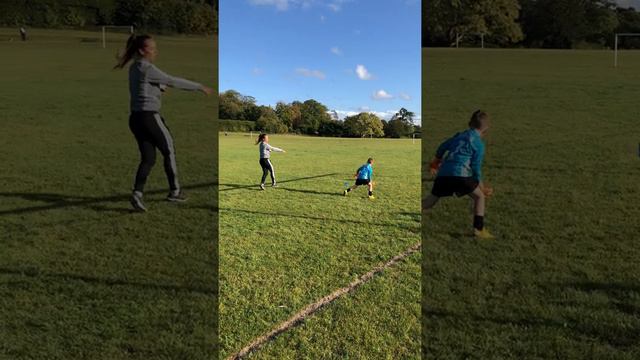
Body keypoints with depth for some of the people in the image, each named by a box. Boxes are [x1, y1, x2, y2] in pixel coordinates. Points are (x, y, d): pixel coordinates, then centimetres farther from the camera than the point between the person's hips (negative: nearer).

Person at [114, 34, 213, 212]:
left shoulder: (135, 68, 13)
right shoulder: (146, 68, -13)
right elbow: (172, 81, -14)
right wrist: (200, 87, -9)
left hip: (136, 118, 8)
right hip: (149, 117, -8)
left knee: (148, 158, 9)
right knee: (169, 151, 8)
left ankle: (137, 193, -5)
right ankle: (174, 191, 17)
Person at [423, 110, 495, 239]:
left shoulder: (459, 135, 23)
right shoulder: (479, 144, 6)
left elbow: (442, 147, 27)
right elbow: (476, 168, 3)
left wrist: (436, 162, 46)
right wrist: (482, 188, 13)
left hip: (443, 173, 6)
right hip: (460, 174, -5)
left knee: (431, 200, 18)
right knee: (479, 196, 13)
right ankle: (479, 229, 7)